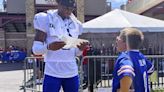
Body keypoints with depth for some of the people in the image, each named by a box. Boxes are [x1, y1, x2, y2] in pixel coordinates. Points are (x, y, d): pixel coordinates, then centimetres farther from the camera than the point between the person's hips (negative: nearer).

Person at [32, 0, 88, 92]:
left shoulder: (75, 24, 10)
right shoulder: (46, 19, -4)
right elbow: (36, 49, -7)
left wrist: (81, 49, -8)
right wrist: (49, 47, -27)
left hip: (72, 74, 5)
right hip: (53, 74, -5)